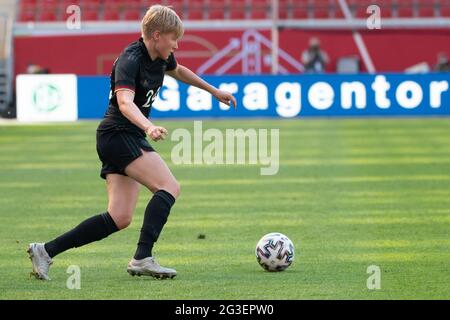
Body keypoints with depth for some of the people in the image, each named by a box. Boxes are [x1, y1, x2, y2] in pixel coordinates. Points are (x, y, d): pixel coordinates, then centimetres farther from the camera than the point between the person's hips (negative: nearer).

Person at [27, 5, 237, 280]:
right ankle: (143, 258, -26)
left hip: (130, 138, 9)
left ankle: (46, 250, 5)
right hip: (118, 134, -9)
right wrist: (149, 127, -53)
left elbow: (178, 71, 34)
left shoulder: (161, 57, 9)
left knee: (120, 218, 2)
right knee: (170, 188, -22)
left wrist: (214, 91, 42)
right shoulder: (130, 60, -18)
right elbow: (125, 102, -35)